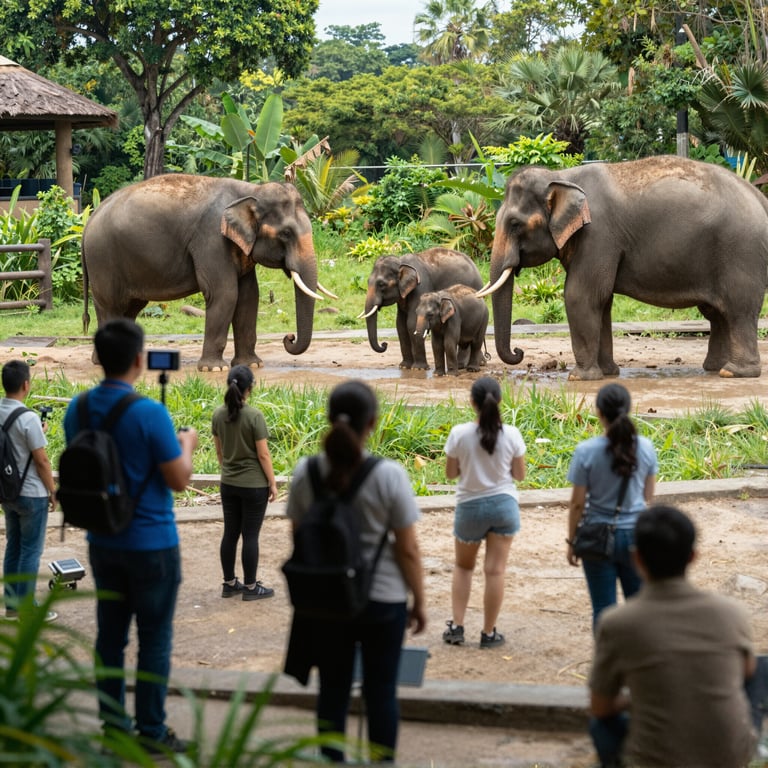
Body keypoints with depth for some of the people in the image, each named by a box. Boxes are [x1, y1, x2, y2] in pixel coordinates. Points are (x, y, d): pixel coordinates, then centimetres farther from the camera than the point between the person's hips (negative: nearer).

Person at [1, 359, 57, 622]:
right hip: (32, 494, -7)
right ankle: (27, 609, 8)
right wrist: (53, 491, -6)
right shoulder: (28, 418, -23)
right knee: (30, 551, 2)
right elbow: (41, 461, -18)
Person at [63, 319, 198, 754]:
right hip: (151, 543, -6)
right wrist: (186, 444, 6)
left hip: (103, 542, 6)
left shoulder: (78, 410, 0)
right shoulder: (150, 413, -19)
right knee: (155, 637, 4)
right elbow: (179, 479, -14)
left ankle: (113, 726, 20)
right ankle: (152, 733, 9)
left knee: (111, 634, 13)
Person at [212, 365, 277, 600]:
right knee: (250, 536, 3)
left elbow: (219, 451, 9)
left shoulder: (219, 415, -1)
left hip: (228, 484, 6)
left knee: (230, 534, 13)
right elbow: (263, 454, -14)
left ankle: (229, 583, 22)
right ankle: (250, 587, 10)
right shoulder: (254, 416, -18)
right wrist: (272, 483, -5)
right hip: (254, 485, -5)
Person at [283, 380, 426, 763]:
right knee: (381, 689, 8)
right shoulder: (389, 475, -15)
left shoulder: (306, 472, -5)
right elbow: (407, 550, -11)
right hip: (382, 599, -3)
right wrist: (419, 601, 2)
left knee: (333, 687, 13)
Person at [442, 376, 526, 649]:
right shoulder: (511, 434, -11)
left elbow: (450, 472, -3)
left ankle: (456, 626, 15)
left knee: (463, 567, 20)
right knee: (495, 570, 4)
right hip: (503, 505, 0)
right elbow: (520, 474, -1)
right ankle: (488, 633, 9)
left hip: (470, 507, 0)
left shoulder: (459, 434, -13)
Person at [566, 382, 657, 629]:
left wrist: (571, 541, 3)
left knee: (603, 609, 6)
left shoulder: (586, 451, -15)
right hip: (636, 534, 2)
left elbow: (577, 503, -9)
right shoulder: (645, 447, -7)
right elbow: (648, 495, 5)